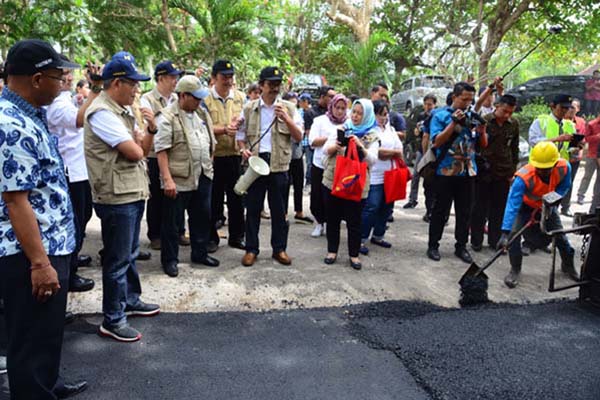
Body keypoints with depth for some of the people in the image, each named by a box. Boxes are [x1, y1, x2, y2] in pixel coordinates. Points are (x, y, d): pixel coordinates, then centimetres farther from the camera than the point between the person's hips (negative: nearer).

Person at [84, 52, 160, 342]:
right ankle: (112, 320, 12)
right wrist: (136, 141, 0)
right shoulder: (102, 112, -17)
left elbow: (143, 149, 15)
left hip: (133, 193, 10)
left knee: (130, 255, 21)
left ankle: (131, 301, 37)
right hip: (116, 198, -9)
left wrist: (151, 129, -3)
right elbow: (134, 153, -22)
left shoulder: (123, 111, 13)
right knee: (117, 260, 0)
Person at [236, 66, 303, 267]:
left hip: (279, 164, 0)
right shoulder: (249, 108, 7)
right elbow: (240, 134, 11)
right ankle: (251, 249, 15)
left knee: (279, 209, 7)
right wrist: (243, 148, -9)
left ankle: (279, 248, 18)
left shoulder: (288, 108, 5)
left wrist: (286, 119, -13)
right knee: (253, 208, 5)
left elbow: (299, 137, 1)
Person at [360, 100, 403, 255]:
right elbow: (374, 153, -15)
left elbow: (399, 151, 11)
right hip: (374, 177, -7)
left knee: (386, 207, 12)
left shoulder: (391, 130, 17)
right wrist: (394, 152, -4)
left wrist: (385, 153, -7)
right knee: (371, 208, -7)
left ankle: (378, 236, 25)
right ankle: (361, 240, 1)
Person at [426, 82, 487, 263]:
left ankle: (461, 246, 21)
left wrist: (482, 130, -9)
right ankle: (433, 245, 15)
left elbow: (483, 144, 12)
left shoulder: (472, 116, 10)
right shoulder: (441, 116, -3)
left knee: (464, 212, 10)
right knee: (440, 211, 4)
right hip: (445, 172, -4)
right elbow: (436, 142, -14)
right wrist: (454, 123, -18)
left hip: (468, 172, 4)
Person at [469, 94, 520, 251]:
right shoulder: (484, 121, -7)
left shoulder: (514, 124, 4)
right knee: (479, 208, 5)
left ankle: (495, 240, 20)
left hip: (503, 174, 3)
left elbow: (514, 149, 11)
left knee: (499, 209, 8)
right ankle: (476, 240, 16)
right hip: (483, 172, -3)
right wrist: (481, 164, -7)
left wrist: (512, 172, 9)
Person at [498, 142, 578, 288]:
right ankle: (515, 270, 1)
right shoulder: (523, 177, -42)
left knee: (561, 237, 9)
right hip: (525, 206, -3)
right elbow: (512, 205, -46)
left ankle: (568, 265, 39)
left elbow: (564, 186, -6)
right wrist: (505, 233, -53)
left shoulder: (564, 167, -30)